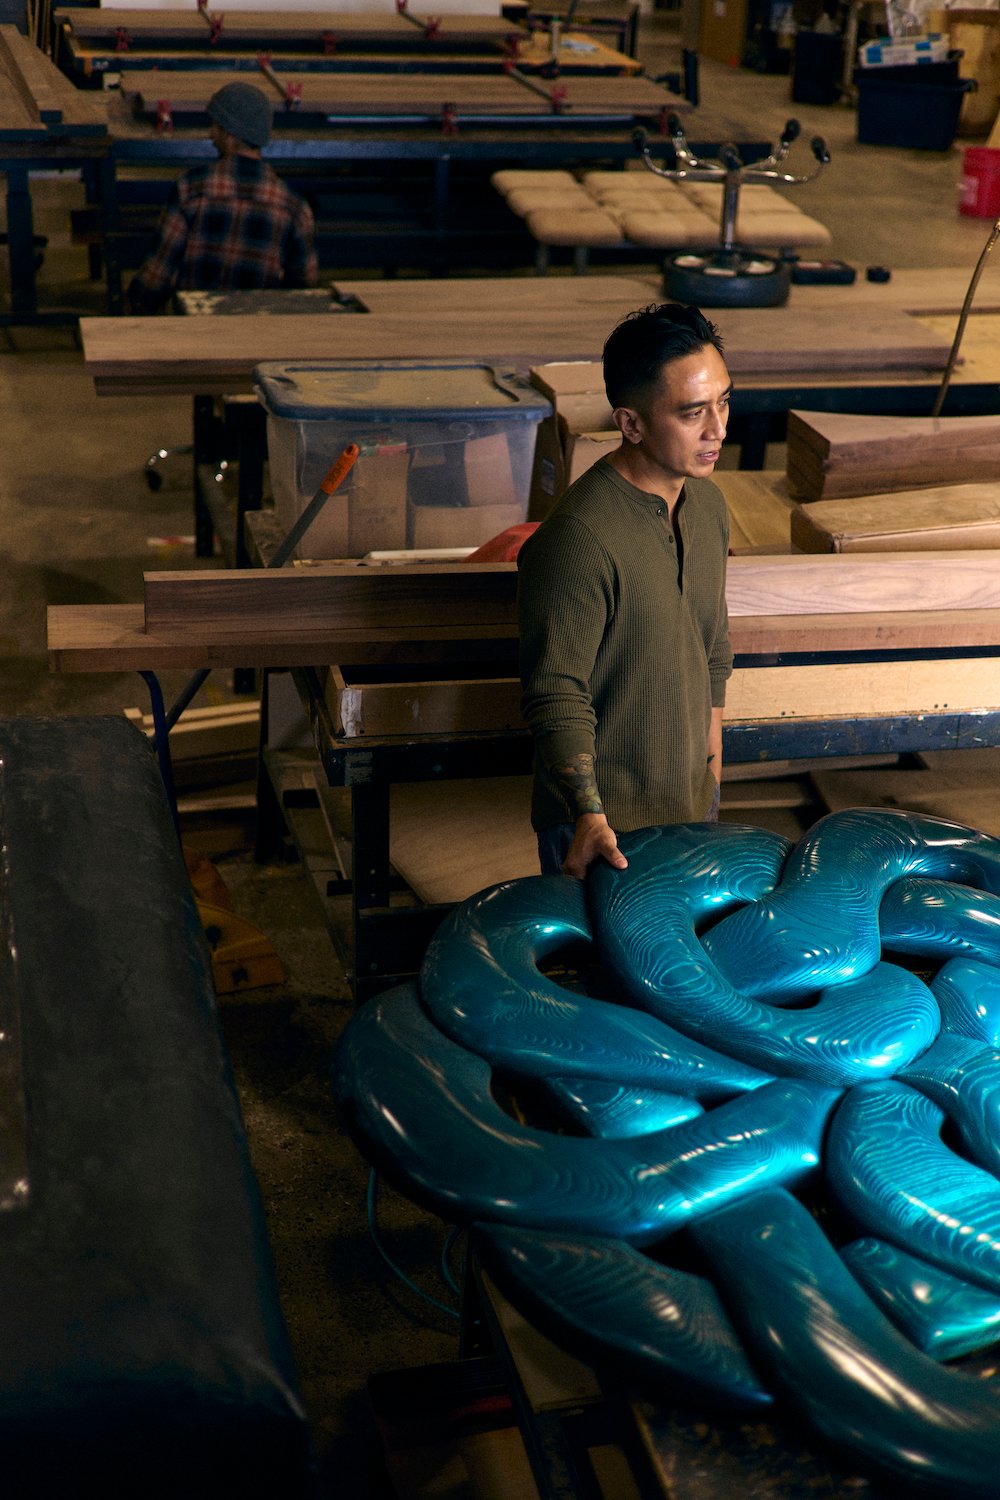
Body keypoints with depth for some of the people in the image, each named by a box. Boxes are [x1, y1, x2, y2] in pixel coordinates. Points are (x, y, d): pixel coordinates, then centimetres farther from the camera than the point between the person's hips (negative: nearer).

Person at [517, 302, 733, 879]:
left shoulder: (709, 505, 1)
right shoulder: (577, 540, -27)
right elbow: (556, 697, -24)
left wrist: (712, 761, 17)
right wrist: (590, 818, -32)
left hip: (694, 802, 8)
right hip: (602, 822, -8)